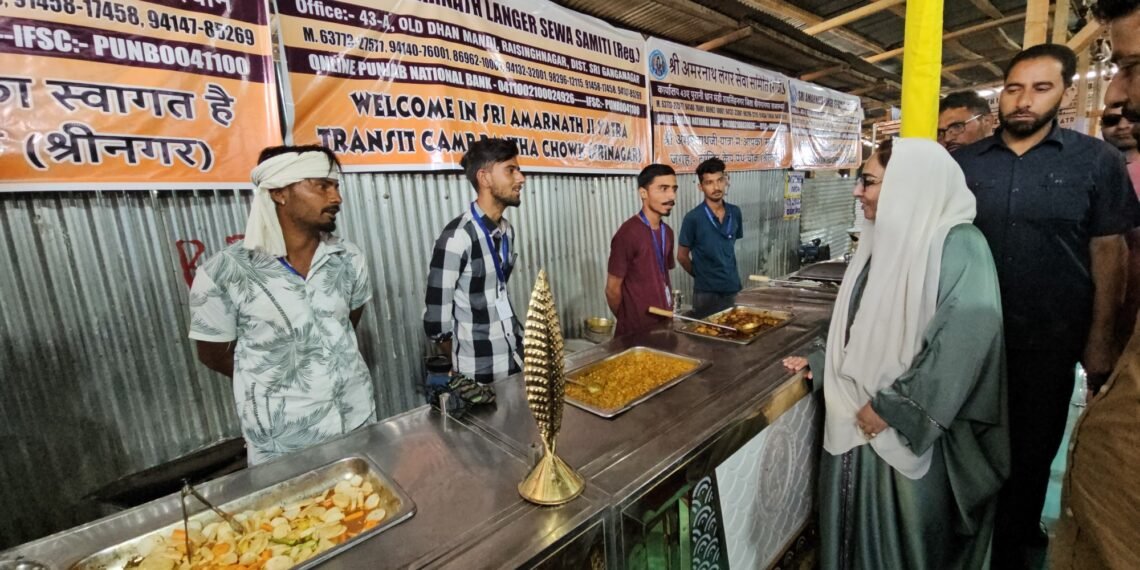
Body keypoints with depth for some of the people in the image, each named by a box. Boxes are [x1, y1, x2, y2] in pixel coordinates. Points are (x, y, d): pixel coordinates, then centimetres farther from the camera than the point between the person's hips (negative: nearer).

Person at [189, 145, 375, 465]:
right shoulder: (223, 274, -15)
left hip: (358, 417, 4)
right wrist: (274, 382, 4)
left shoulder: (348, 259, -6)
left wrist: (333, 367, 6)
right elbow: (214, 354, -3)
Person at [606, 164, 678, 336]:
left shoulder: (667, 232, 5)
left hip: (665, 324, 7)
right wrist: (629, 321, -2)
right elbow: (612, 289, -14)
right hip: (638, 331, -7)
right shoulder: (627, 234, -19)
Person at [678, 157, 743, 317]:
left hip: (732, 288, 5)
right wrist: (701, 275, 4)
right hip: (706, 292, -5)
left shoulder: (735, 213, 2)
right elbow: (682, 256, -4)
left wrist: (728, 274, 13)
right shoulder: (693, 218, -13)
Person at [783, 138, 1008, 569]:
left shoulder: (957, 247, -16)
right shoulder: (885, 240, 7)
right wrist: (819, 363, 10)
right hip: (857, 413, 7)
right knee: (857, 522, 19)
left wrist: (891, 407, -20)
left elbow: (965, 341, -24)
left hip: (909, 428, -6)